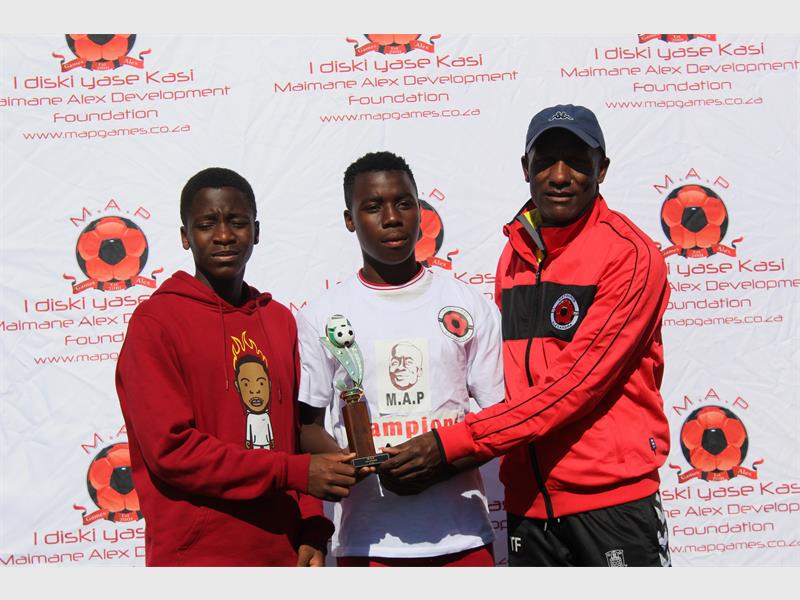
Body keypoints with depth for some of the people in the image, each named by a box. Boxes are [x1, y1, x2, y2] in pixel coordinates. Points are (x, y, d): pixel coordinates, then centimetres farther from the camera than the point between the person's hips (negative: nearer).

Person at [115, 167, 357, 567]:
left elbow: (295, 434, 12)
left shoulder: (280, 319, 11)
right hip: (196, 556, -5)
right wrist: (293, 472, -14)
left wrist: (312, 528, -1)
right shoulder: (155, 320, -7)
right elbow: (171, 449, -14)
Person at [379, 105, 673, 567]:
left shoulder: (631, 253, -11)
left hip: (612, 498, -5)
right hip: (528, 500, 6)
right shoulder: (515, 254, 9)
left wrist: (454, 443, -20)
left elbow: (577, 382, -18)